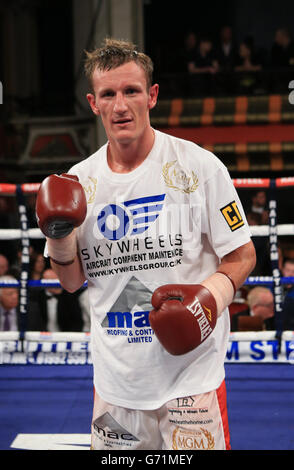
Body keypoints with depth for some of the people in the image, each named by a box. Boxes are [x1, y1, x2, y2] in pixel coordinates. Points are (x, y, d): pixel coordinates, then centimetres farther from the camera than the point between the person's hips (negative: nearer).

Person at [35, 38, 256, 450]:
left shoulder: (199, 167, -7)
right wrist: (58, 234, -8)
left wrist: (212, 294, -20)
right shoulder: (78, 182, 3)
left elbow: (242, 255, -1)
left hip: (190, 373, -3)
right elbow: (72, 281, 10)